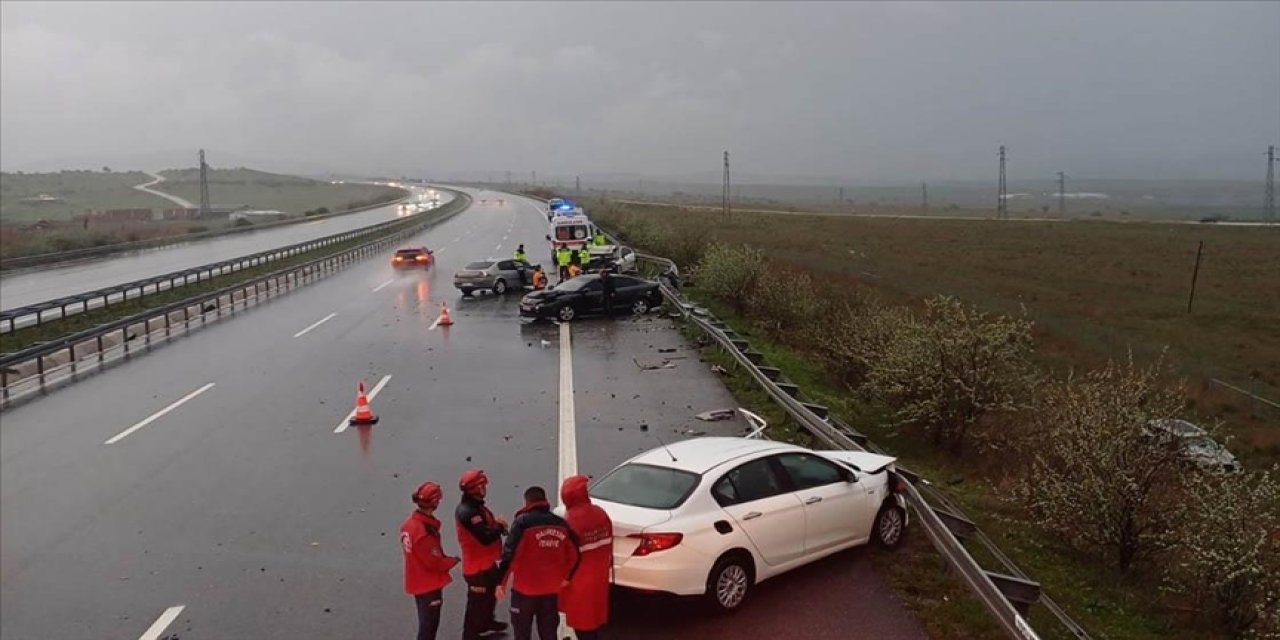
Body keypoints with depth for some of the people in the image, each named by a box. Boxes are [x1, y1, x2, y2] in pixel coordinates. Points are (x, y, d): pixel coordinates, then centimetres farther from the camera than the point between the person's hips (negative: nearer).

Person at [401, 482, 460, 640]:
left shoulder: (410, 523, -2)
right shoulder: (424, 531, -31)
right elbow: (436, 562, -24)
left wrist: (445, 559, 3)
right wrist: (453, 561, -7)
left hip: (418, 582, 9)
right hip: (429, 584, -8)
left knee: (426, 622, 24)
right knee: (429, 625, 6)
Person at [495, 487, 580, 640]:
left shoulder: (522, 521, -10)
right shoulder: (561, 523, 4)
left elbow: (509, 554, -17)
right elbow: (574, 554, 5)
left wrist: (501, 581, -11)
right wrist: (567, 577, 18)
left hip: (525, 588, -4)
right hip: (552, 589, 4)